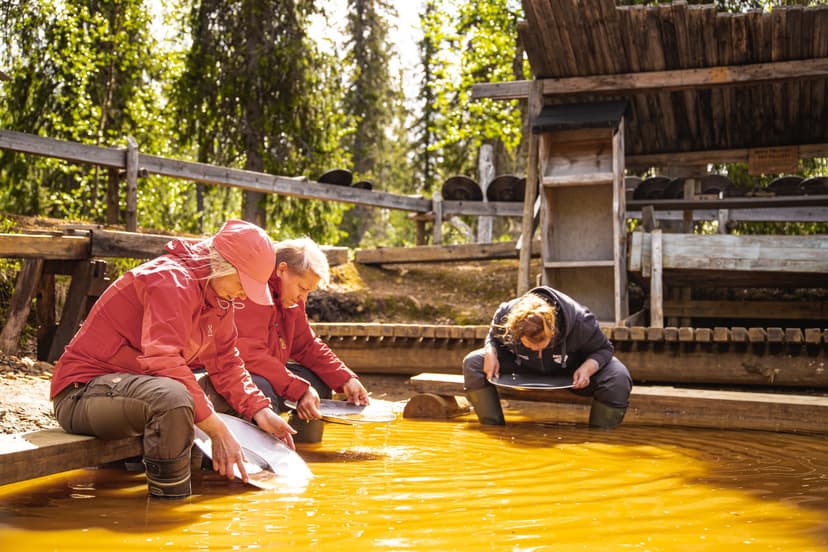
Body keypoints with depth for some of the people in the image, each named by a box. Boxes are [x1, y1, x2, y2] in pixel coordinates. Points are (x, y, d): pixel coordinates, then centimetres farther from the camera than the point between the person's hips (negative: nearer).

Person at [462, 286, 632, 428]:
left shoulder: (580, 322, -35)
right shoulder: (505, 316, -28)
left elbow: (603, 348, -16)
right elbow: (493, 338, -3)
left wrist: (588, 368, -38)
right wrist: (490, 352, -28)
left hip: (572, 370, -2)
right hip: (525, 369, 2)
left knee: (618, 379, -32)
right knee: (473, 363, -22)